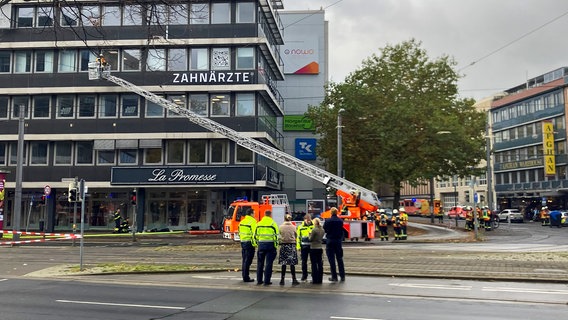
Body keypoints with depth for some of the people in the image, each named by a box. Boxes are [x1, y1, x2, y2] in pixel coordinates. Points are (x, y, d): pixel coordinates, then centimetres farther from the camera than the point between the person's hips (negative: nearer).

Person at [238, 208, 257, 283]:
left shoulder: (242, 221, 14)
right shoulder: (252, 221, -13)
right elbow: (254, 233, -19)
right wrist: (255, 243, -16)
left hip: (243, 242, 8)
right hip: (249, 242, -8)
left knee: (244, 260, 16)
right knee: (248, 261, -4)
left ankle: (244, 276, 22)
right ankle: (246, 277, -1)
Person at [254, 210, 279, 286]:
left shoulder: (258, 224, 7)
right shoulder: (273, 224, -4)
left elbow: (255, 235, 10)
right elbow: (276, 236, -7)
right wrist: (276, 245, 1)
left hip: (261, 244, 3)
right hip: (270, 245, -3)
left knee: (260, 263, 13)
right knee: (268, 263, 1)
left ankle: (259, 280, 17)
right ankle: (267, 281, 0)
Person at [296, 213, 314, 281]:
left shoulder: (314, 226, 1)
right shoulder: (301, 227, 5)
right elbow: (298, 237, 8)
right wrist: (298, 247, 1)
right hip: (304, 247, 2)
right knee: (304, 262, 7)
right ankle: (304, 276, 17)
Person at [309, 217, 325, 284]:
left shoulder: (314, 230, -16)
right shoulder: (322, 230, 6)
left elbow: (310, 239, -10)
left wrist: (310, 234, 7)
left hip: (313, 248, -7)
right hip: (320, 248, 7)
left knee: (314, 264, -1)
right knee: (320, 264, 9)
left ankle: (315, 280, 1)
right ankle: (320, 279, 13)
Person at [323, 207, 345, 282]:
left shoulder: (328, 221, -14)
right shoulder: (341, 221, -2)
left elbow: (324, 230, -4)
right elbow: (342, 231, 7)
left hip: (330, 241, -4)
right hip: (338, 241, 4)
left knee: (331, 260, 2)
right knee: (339, 259, 12)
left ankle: (334, 277, 3)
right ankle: (342, 276, 14)